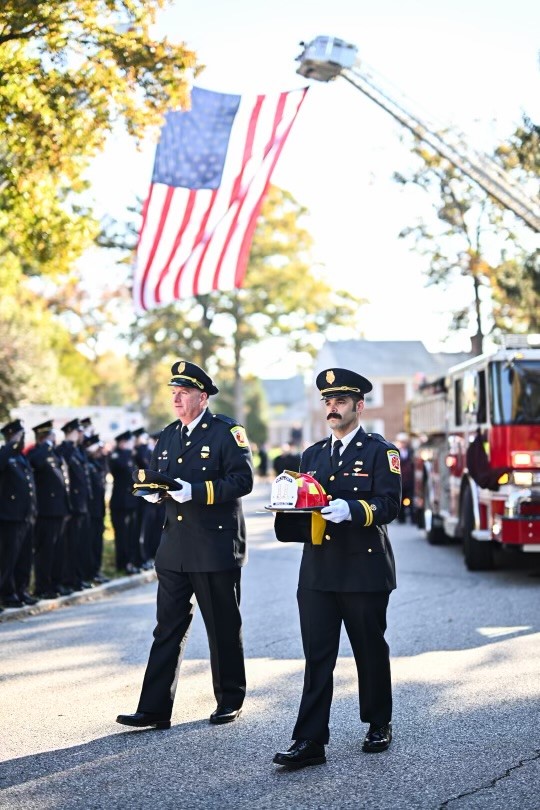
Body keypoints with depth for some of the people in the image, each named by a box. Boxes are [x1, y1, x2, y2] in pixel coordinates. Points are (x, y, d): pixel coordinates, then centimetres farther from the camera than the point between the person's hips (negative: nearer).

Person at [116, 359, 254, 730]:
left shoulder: (227, 431, -6)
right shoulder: (169, 435, 14)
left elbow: (243, 480, -15)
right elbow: (153, 475, 19)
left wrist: (196, 491, -23)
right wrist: (153, 488, -4)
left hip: (217, 548, -6)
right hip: (175, 548, 6)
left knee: (224, 629, 7)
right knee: (168, 629, 4)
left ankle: (230, 701, 22)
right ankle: (154, 709, 4)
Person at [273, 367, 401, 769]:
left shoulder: (381, 452, -1)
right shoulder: (313, 454, 17)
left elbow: (389, 505, -12)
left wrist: (351, 509, -28)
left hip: (365, 570, -4)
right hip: (318, 570, 4)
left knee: (371, 652, 9)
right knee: (317, 657, -1)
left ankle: (379, 725, 28)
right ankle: (310, 741, -3)